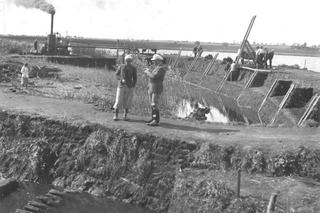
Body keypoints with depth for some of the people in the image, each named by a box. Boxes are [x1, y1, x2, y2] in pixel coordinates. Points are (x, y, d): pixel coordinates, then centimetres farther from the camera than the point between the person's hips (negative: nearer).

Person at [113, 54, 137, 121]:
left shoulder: (133, 68, 4)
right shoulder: (121, 67, 3)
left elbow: (135, 78, 8)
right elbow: (117, 75, 9)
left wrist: (133, 87, -1)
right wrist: (121, 80, -9)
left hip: (129, 87, 1)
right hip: (121, 86, -1)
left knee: (127, 102, 2)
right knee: (118, 101, -4)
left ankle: (125, 115, 13)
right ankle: (115, 115, 3)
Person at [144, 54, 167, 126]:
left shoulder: (161, 68, -14)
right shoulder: (156, 67, 16)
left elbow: (154, 76, -24)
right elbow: (151, 77, 20)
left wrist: (148, 72, -9)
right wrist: (148, 72, 4)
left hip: (156, 88, -10)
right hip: (151, 88, 10)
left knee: (155, 105, -11)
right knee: (152, 104, 11)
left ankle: (156, 121, -10)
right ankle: (153, 118, 18)